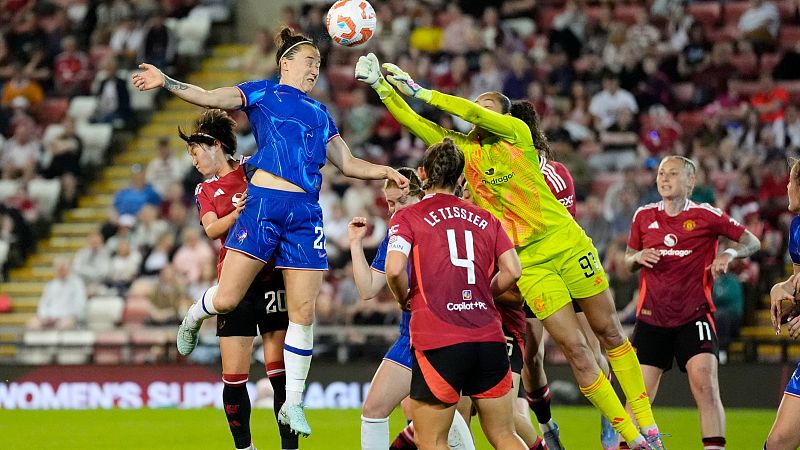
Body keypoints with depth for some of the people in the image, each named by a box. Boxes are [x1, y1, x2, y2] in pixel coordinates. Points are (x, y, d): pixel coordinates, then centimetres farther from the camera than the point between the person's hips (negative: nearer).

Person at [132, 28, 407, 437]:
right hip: (264, 202, -4)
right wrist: (166, 83, -13)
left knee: (303, 313, -2)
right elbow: (210, 98, -1)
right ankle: (195, 315, 29)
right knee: (226, 300, -9)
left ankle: (292, 403, 7)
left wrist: (384, 171, 11)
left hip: (305, 214, 4)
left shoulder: (320, 113, 24)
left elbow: (347, 163, 27)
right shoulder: (263, 93, 11)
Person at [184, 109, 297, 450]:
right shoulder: (205, 191, 15)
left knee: (280, 372, -7)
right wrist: (239, 213, -23)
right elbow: (211, 229, -4)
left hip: (271, 279, -3)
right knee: (233, 377, -2)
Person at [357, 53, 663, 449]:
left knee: (609, 332, 5)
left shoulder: (517, 132, -1)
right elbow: (413, 122, 4)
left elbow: (471, 112, -15)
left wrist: (419, 90, -11)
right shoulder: (464, 150, 8)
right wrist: (382, 86, -6)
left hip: (568, 242, -2)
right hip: (528, 262, 2)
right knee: (574, 348, -5)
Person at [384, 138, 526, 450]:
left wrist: (405, 301, 8)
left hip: (438, 343, -4)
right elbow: (512, 271, 7)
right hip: (489, 338, 4)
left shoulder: (406, 218, 4)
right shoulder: (486, 219, 16)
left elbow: (394, 269, -11)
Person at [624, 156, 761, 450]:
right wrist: (638, 258, -4)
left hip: (694, 316, -3)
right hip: (652, 319, 3)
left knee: (706, 386, -18)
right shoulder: (644, 216, 7)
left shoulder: (706, 215, -2)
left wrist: (729, 254, -16)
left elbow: (752, 242, 4)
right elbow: (628, 261, 19)